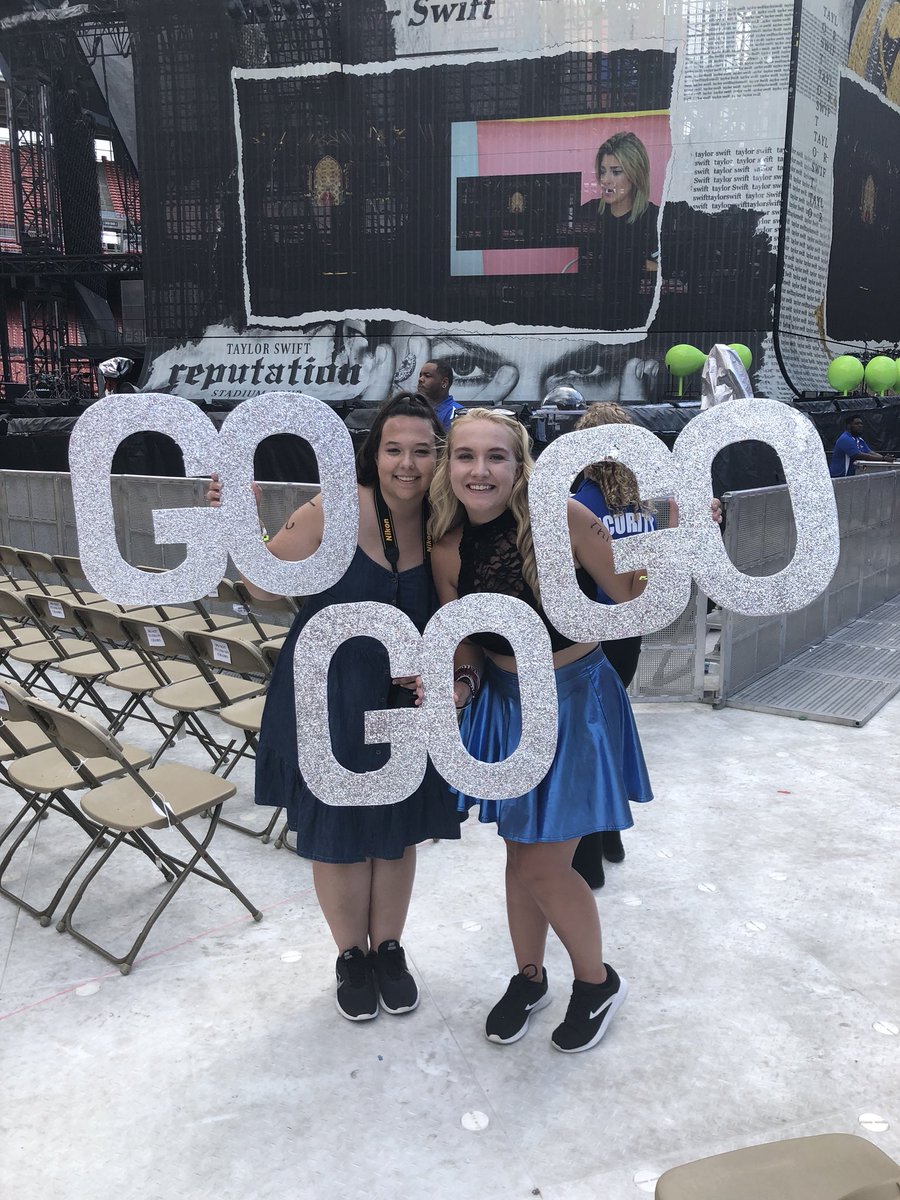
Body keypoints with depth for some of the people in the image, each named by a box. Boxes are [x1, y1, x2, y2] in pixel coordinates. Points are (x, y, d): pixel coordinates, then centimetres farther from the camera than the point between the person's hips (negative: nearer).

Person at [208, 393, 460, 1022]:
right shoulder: (336, 511, -19)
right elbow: (268, 585, -11)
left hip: (404, 705, 3)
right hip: (330, 702, -2)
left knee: (397, 830, 17)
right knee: (338, 833, 12)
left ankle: (389, 947, 42)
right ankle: (351, 956, 38)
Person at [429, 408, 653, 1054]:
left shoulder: (562, 517, -21)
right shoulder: (449, 550, -9)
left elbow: (629, 597, -14)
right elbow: (465, 641, 3)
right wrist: (463, 682, -17)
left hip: (576, 698, -4)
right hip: (505, 702, 4)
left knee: (542, 864, -1)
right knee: (520, 852, 17)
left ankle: (598, 981, 28)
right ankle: (529, 977, 42)